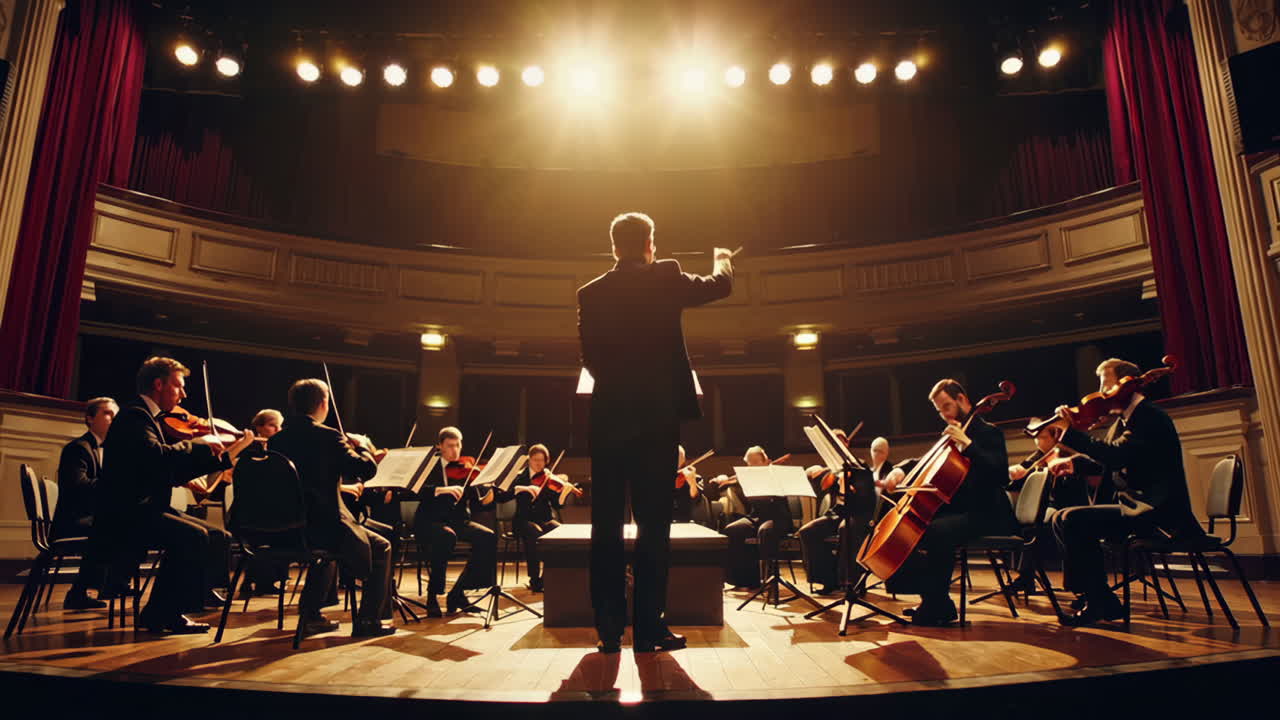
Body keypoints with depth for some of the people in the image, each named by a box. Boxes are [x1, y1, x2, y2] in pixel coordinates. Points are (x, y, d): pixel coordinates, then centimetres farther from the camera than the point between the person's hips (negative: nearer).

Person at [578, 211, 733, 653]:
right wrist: (722, 258, 33)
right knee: (653, 522, 3)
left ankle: (609, 628, 11)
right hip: (657, 417, -3)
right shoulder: (665, 278, -2)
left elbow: (590, 358, 8)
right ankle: (649, 627, 7)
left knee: (606, 524, 7)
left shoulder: (590, 293, 6)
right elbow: (719, 285, 12)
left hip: (607, 418, 3)